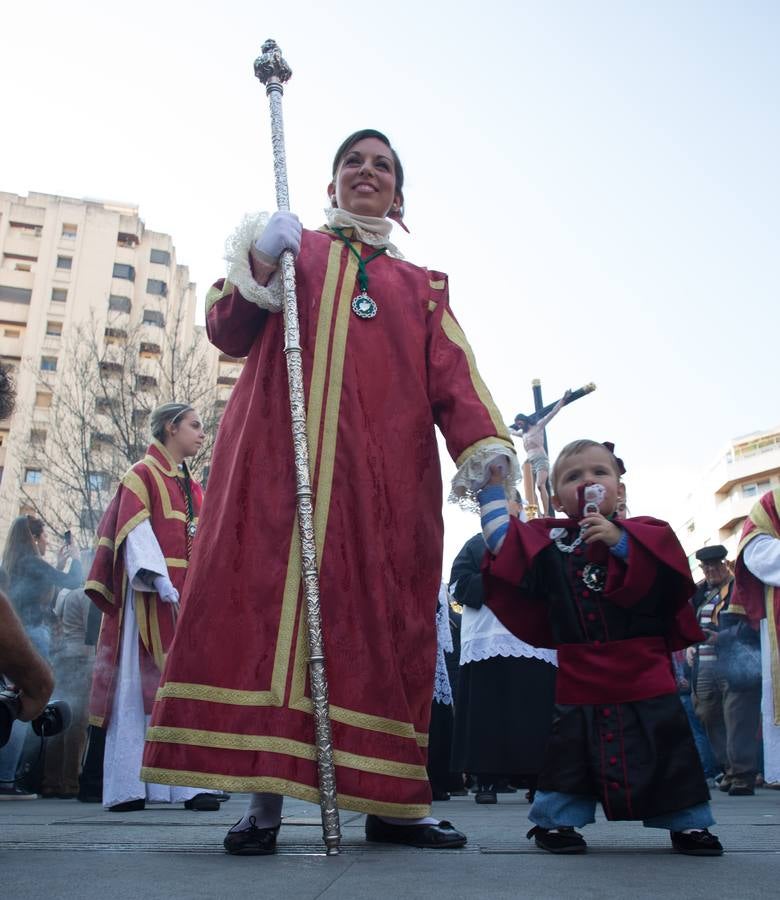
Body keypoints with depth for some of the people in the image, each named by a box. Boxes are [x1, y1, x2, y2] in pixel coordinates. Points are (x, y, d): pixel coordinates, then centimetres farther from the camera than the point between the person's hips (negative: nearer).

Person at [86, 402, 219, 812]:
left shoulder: (192, 485, 22)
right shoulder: (142, 474, 2)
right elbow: (135, 529, -11)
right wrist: (158, 578, -23)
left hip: (189, 593, 7)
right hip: (151, 593, -6)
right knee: (140, 682, -5)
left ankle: (188, 782, 2)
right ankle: (128, 786, 0)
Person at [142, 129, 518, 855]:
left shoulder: (423, 286, 22)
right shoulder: (288, 247, 23)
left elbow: (452, 375, 6)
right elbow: (229, 335, 12)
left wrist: (483, 443, -12)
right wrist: (257, 267, -6)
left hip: (386, 473, 1)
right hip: (279, 455, 0)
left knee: (386, 618, -6)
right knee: (267, 596, -13)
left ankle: (389, 803, 0)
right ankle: (264, 794, -9)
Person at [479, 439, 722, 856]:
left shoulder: (646, 532, 1)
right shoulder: (548, 541, 6)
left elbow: (673, 576, -15)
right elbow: (501, 538, 2)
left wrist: (620, 541, -23)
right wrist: (491, 488, 1)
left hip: (644, 673, 0)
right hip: (579, 677, 1)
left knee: (665, 743, 7)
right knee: (573, 746, 7)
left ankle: (688, 822, 24)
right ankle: (556, 820, 22)